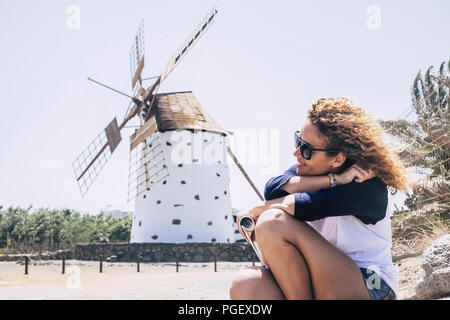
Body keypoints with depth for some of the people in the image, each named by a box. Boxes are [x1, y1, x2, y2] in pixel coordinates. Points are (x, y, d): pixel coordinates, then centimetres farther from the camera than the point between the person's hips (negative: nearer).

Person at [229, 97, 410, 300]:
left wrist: (256, 212, -12)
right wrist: (333, 180, -21)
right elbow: (272, 189, -15)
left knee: (273, 222, -24)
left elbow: (309, 206, -27)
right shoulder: (306, 169, 6)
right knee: (246, 284, -25)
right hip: (316, 283, 6)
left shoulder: (369, 186, -14)